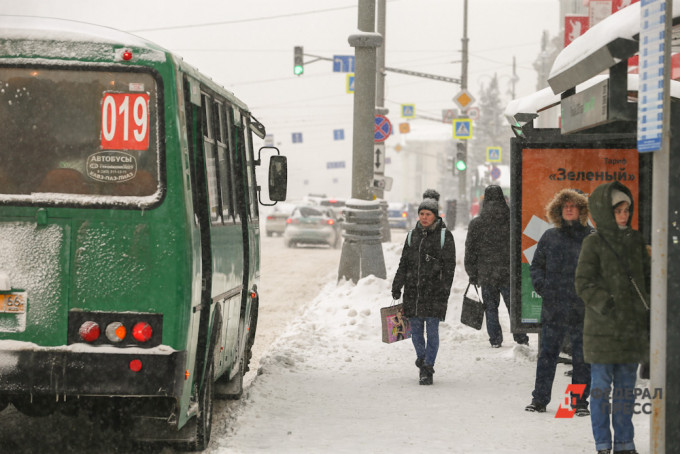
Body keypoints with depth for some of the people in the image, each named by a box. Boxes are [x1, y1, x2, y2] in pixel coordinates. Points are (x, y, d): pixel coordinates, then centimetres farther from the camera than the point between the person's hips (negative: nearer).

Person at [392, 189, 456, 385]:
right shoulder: (413, 235, 12)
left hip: (435, 290, -4)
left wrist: (444, 291, -10)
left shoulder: (444, 236, 0)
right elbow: (404, 263, 15)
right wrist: (396, 286, 9)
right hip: (413, 289, 4)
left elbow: (449, 266, -3)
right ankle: (422, 358, 29)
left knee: (432, 329, -6)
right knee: (415, 329, 7)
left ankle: (428, 369, -2)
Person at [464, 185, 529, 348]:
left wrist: (472, 274, 9)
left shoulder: (476, 224, -2)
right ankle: (520, 338, 8)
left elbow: (470, 251, 1)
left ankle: (495, 340, 6)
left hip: (486, 274, 0)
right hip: (509, 273, 0)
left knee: (491, 307, 8)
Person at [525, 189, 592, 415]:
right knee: (546, 354, 5)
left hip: (581, 309, -2)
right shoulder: (549, 237, 8)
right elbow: (536, 265, 17)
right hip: (553, 307, 2)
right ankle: (539, 399, 13)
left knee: (581, 356, 4)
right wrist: (540, 285, 3)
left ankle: (580, 401, 12)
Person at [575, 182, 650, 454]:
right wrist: (605, 305, -19)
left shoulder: (635, 240, 10)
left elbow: (647, 277, 16)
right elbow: (584, 284, -9)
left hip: (633, 328, 5)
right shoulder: (594, 244, -6)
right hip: (603, 328, -5)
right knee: (602, 386, 1)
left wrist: (651, 310, 8)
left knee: (626, 387, 11)